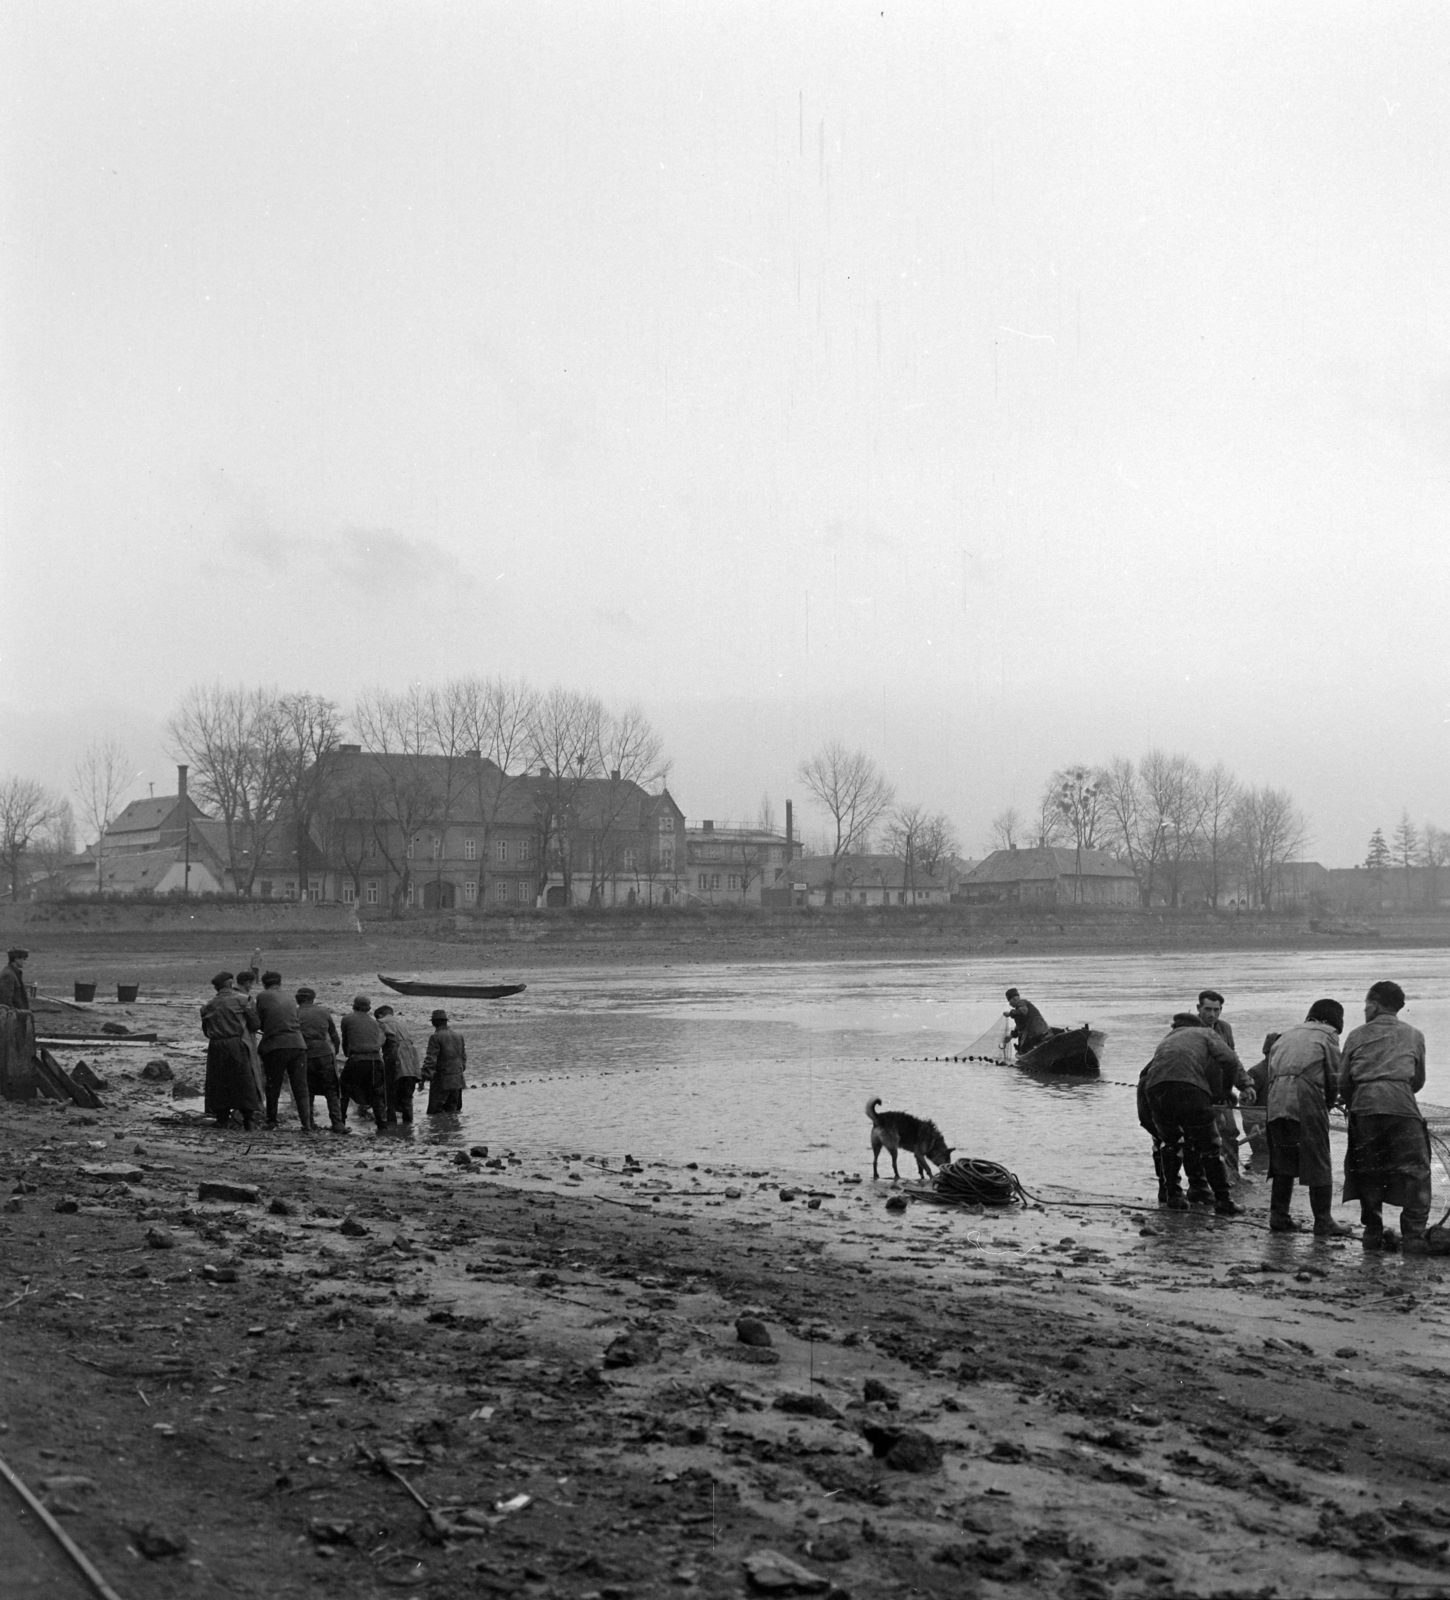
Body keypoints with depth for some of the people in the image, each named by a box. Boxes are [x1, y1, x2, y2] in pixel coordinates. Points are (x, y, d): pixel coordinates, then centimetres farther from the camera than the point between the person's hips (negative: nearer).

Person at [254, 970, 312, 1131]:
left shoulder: (263, 997, 3)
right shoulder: (291, 1001, 16)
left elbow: (259, 1023, 7)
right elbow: (295, 1023, 13)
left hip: (275, 1046, -3)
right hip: (298, 1044, 3)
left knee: (273, 1087, 12)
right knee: (301, 1088, 3)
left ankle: (271, 1121, 17)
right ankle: (308, 1124, -4)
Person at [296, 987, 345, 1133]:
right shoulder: (324, 1011, 9)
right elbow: (335, 1036, 12)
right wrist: (335, 1052, 24)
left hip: (305, 1055, 0)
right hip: (325, 1054, 1)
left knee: (307, 1092, 13)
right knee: (332, 1092, 6)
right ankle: (337, 1123, -3)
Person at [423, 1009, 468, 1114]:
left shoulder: (436, 1037, -11)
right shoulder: (458, 1036, 11)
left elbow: (430, 1059, -17)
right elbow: (463, 1057, 18)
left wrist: (424, 1078, -18)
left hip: (441, 1080, -7)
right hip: (457, 1080, 7)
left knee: (435, 1111, -4)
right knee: (452, 1110, 13)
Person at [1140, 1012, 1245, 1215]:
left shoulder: (1165, 1040, 38)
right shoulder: (1205, 1033, 26)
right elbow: (1230, 1061, 9)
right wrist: (1224, 1090, 21)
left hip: (1155, 1090, 4)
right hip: (1190, 1087, -4)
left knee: (1169, 1141, 26)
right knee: (1208, 1146, 10)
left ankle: (1173, 1196, 24)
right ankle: (1223, 1200, 10)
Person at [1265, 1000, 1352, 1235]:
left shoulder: (1285, 1035, 27)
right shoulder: (1327, 1035, 11)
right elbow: (1334, 1077, 6)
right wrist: (1329, 1102, 22)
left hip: (1275, 1100, 5)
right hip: (1305, 1099, -5)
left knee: (1282, 1160, 13)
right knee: (1318, 1162, 2)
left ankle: (1279, 1216, 13)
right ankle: (1323, 1221, 2)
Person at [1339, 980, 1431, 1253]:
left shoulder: (1357, 1036, 16)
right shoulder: (1414, 1035, 17)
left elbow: (1342, 1080, 12)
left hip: (1364, 1103, 1)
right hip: (1401, 1105, -1)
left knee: (1368, 1170, 12)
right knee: (1415, 1169, 3)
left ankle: (1373, 1231, 13)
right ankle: (1414, 1234, -6)